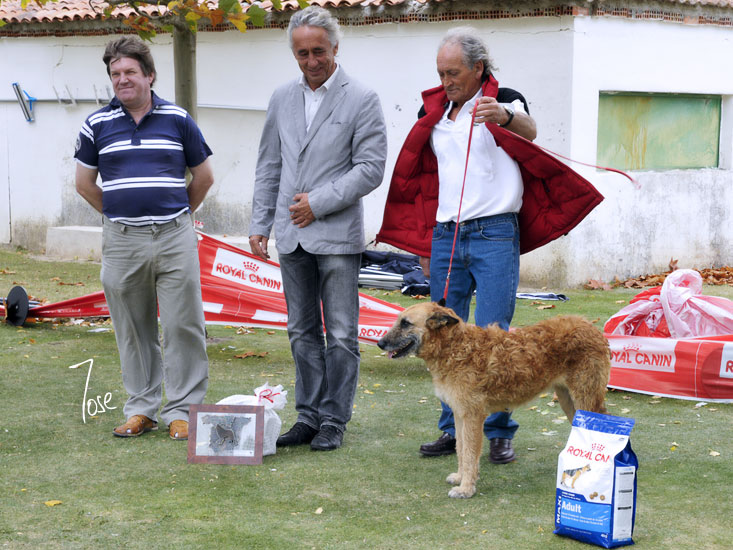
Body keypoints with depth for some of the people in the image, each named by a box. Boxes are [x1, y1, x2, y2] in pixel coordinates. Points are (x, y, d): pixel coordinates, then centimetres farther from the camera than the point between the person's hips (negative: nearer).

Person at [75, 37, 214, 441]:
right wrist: (118, 214, 14)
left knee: (183, 325, -2)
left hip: (174, 237, -1)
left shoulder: (178, 119, 3)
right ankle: (141, 408, 18)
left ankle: (181, 410, 6)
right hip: (121, 241, 1)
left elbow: (203, 176, 12)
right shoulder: (97, 124, 5)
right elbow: (85, 183, 15)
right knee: (133, 330, 8)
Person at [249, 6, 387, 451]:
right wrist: (260, 223, 10)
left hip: (337, 235, -5)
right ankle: (309, 416, 18)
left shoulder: (362, 100, -4)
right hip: (292, 236, 5)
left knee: (341, 335, 0)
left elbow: (371, 169, -9)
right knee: (302, 332, 10)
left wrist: (319, 202, -12)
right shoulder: (283, 99, 12)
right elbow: (269, 167, 16)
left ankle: (334, 421, 8)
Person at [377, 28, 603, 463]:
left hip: (495, 236, -5)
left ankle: (499, 432, 3)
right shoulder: (434, 112, 13)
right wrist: (424, 248, 18)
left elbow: (529, 132, -25)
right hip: (445, 236, 5)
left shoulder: (504, 101, -2)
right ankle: (454, 430, 15)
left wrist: (506, 117, -49)